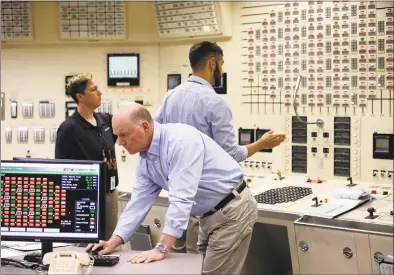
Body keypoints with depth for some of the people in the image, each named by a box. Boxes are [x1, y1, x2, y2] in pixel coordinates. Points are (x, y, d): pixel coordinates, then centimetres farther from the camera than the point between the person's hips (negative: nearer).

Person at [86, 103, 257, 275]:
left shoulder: (181, 140, -27)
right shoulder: (144, 159, 1)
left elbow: (181, 197, -32)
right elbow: (139, 202, 4)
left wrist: (161, 249, -33)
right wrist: (113, 242, -6)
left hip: (233, 210, -8)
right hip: (209, 215, 9)